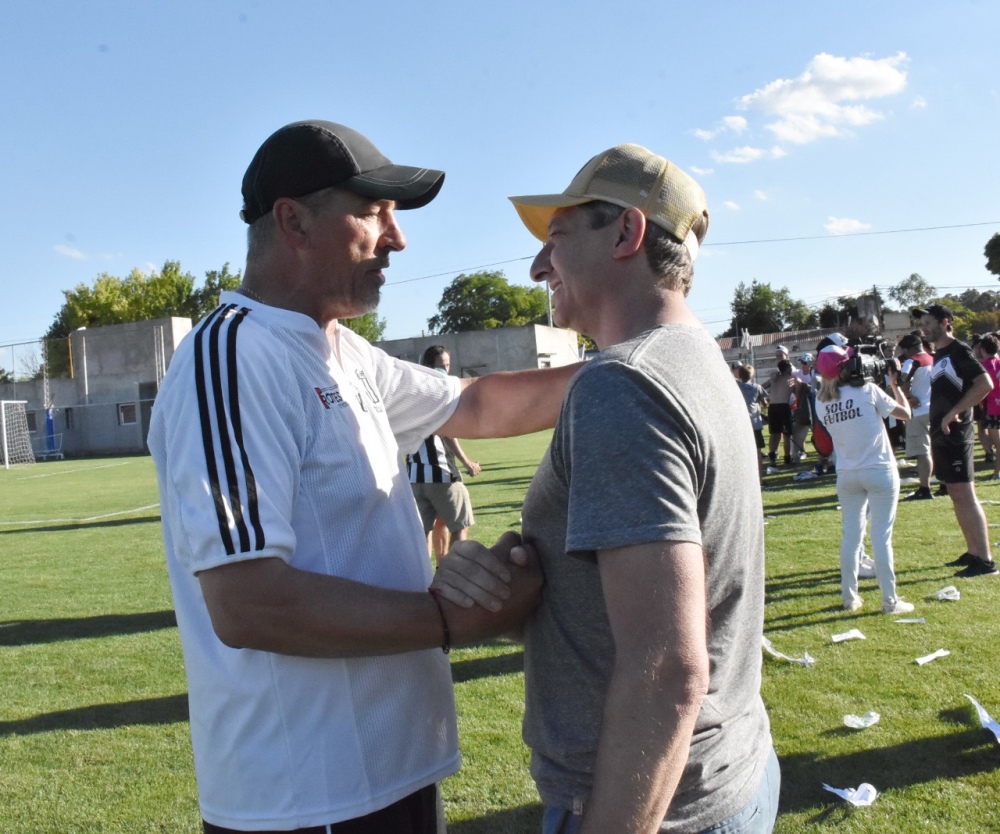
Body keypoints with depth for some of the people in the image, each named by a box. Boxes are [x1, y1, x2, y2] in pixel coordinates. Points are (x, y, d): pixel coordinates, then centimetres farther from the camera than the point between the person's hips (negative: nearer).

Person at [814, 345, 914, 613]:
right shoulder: (868, 390, -12)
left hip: (846, 476, 4)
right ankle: (890, 601, 6)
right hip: (880, 472, -4)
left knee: (850, 535, 12)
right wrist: (895, 384, 12)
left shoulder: (821, 402, -1)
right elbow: (905, 413, -3)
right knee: (882, 536, 0)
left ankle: (849, 597, 17)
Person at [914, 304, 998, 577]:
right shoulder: (938, 355, 16)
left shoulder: (958, 351, -11)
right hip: (941, 435, 9)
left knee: (965, 496, -9)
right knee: (956, 497, 12)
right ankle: (972, 552, 20)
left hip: (956, 434, -9)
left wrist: (954, 413, -22)